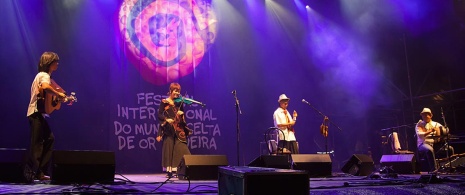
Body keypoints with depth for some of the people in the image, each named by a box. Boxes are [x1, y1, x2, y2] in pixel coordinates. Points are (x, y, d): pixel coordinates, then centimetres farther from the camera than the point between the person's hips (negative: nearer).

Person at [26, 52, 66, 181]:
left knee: (49, 139, 11)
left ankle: (42, 170, 14)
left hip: (38, 113, 10)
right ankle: (37, 173, -4)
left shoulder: (42, 74, 20)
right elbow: (45, 87, -35)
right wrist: (59, 94, -23)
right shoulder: (45, 75, -12)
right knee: (37, 143, -7)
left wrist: (63, 97, 14)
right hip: (37, 113, -10)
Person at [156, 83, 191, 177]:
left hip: (179, 129, 3)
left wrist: (181, 113, -11)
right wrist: (166, 119, -22)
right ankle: (169, 171, 5)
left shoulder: (179, 102, 11)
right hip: (168, 129, -2)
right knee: (169, 148, 0)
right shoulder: (164, 102, 1)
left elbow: (183, 116, 11)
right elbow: (159, 115, -5)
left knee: (182, 149, -6)